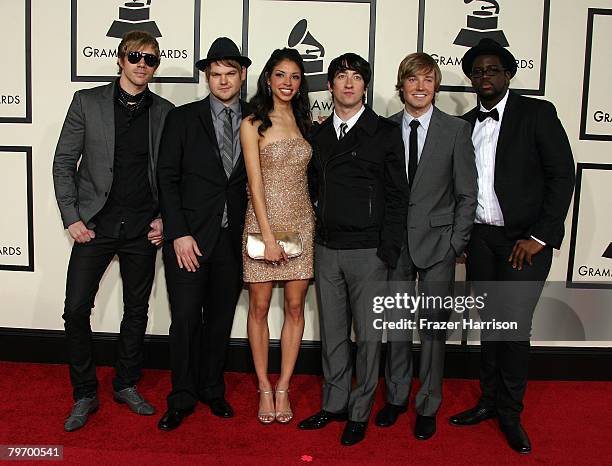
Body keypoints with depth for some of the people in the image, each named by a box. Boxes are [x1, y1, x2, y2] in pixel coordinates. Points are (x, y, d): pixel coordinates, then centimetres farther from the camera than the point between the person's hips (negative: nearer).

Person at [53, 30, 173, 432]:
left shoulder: (164, 112, 4)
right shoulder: (88, 102, 0)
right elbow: (64, 162, 1)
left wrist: (164, 219, -1)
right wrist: (71, 218, -6)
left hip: (143, 229, 2)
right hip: (95, 224, -1)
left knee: (137, 310, 11)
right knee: (76, 309, -3)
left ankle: (127, 384, 29)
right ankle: (85, 395, 15)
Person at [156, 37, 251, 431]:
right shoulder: (183, 118, 2)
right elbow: (167, 178, -2)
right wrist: (179, 234, -10)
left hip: (233, 237, 2)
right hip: (189, 237, -2)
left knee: (220, 319, 12)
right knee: (186, 320, 1)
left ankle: (212, 390, 29)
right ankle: (182, 399, 19)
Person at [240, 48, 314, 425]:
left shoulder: (303, 121, 12)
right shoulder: (253, 124, -2)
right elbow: (255, 183, -9)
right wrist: (269, 237, -14)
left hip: (302, 222, 4)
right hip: (264, 220, -4)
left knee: (295, 308, 5)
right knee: (260, 307, 4)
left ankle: (283, 388, 18)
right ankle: (265, 389, 18)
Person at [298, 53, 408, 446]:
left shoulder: (386, 132, -2)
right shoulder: (318, 134, 11)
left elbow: (396, 196, -5)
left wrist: (389, 251, -10)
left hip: (368, 252, -4)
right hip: (327, 250, 4)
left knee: (368, 335, 4)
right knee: (332, 333, 14)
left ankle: (359, 412, 21)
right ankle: (334, 404, 29)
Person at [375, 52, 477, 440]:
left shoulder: (457, 129, -1)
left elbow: (467, 194, -2)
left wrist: (456, 244, -6)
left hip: (437, 242, -2)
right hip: (394, 243, 2)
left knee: (434, 328, 6)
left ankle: (428, 407, 23)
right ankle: (396, 397, 30)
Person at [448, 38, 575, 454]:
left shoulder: (537, 113, -3)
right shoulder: (465, 124, 11)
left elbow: (562, 176, -7)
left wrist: (540, 237, -12)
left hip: (525, 240, -4)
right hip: (480, 238, 4)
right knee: (489, 322, 12)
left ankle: (510, 413, 12)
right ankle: (489, 401, 26)